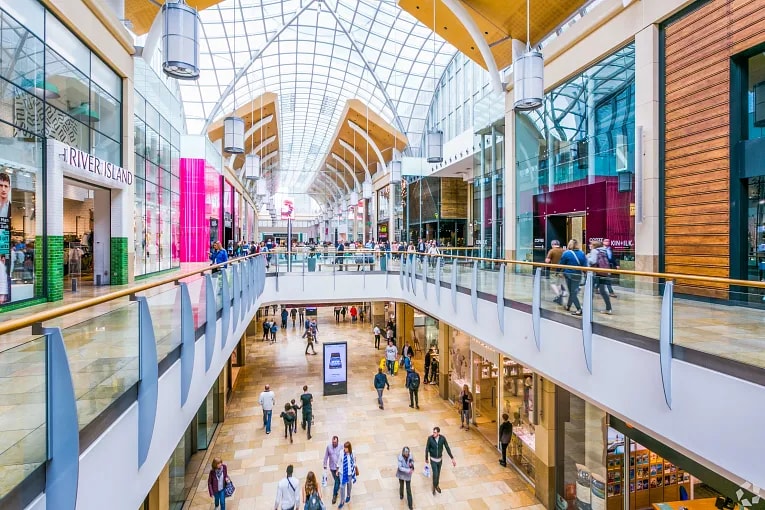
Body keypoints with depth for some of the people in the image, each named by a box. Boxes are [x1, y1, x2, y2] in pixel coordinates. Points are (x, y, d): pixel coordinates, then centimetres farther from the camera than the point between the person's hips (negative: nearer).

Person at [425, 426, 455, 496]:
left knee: (438, 474, 21)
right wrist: (426, 458, 0)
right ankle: (434, 487, 29)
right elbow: (427, 449, -11)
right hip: (433, 460, -2)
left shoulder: (443, 438, -21)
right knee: (435, 474, -1)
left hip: (440, 459, 3)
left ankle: (437, 485, 47)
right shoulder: (430, 438, -25)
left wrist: (452, 458, -12)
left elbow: (447, 448, -11)